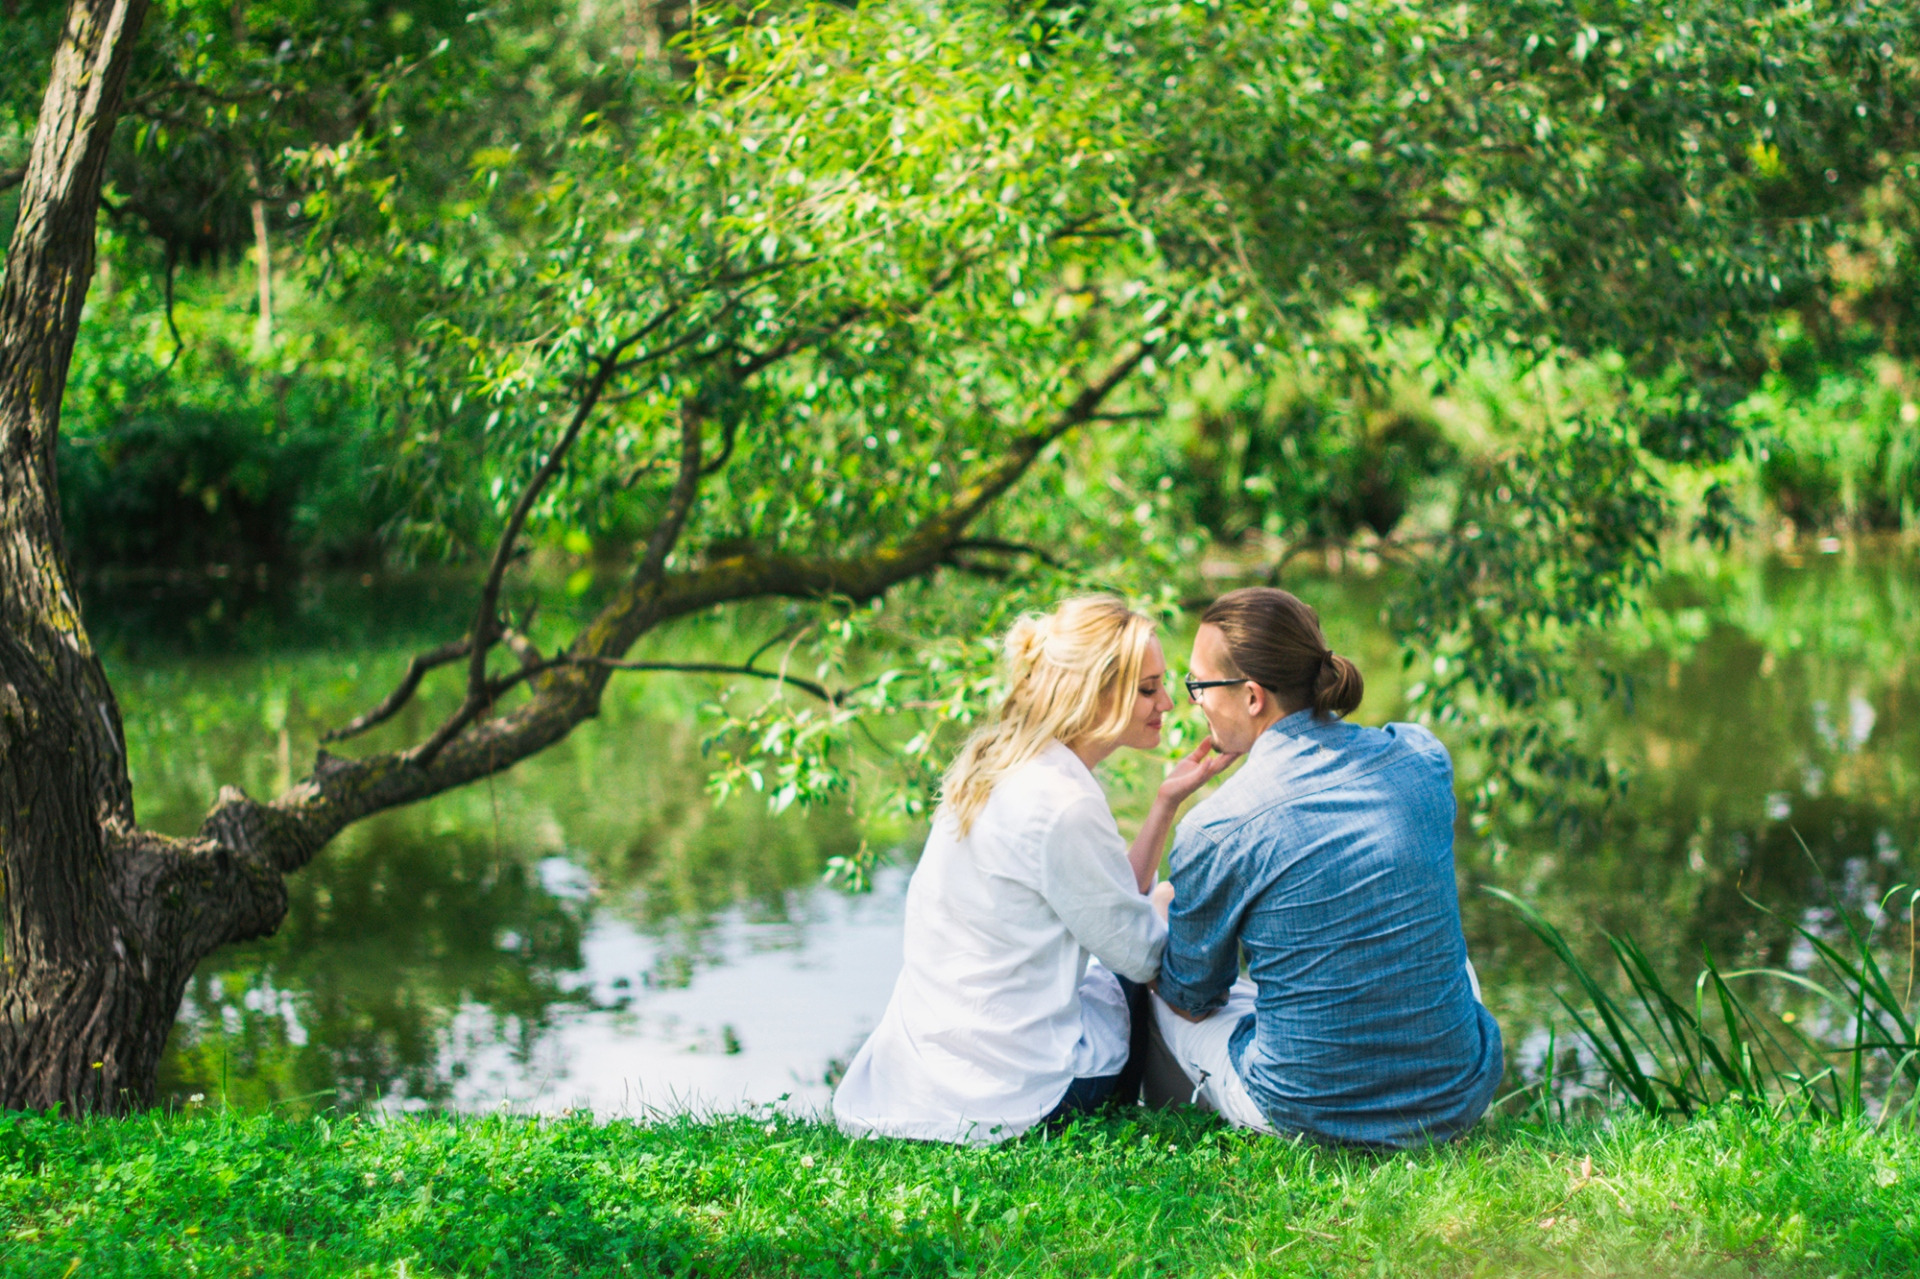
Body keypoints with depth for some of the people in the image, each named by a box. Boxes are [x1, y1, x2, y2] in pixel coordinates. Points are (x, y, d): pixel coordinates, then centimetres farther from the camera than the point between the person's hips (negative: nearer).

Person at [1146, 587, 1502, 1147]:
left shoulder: (1214, 831, -16)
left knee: (1150, 987, 23)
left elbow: (1192, 998, 1)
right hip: (1459, 1100, 4)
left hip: (1305, 1111, -3)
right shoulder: (1422, 755, -2)